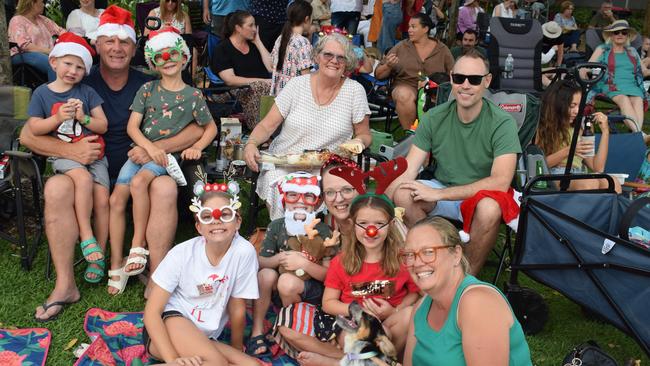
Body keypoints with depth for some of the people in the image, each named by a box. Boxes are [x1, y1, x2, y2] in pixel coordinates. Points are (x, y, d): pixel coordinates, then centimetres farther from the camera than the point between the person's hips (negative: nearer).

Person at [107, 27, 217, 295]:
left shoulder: (193, 96, 4)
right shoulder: (148, 89, 8)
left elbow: (211, 127, 13)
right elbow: (132, 126, 2)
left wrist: (197, 147, -5)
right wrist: (150, 148, -15)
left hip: (168, 155, -3)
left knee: (138, 181, -33)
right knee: (116, 199, -15)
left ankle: (138, 246, -22)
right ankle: (116, 265, -6)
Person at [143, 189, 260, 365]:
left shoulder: (244, 251, -13)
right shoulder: (182, 253, -13)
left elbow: (237, 310, -1)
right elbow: (152, 311, -13)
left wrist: (237, 349, 11)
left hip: (204, 340, 4)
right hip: (168, 327, -4)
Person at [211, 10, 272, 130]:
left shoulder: (254, 44, 22)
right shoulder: (222, 49, 4)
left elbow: (271, 68, 11)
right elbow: (230, 80, -9)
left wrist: (258, 42, 10)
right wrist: (261, 81, -13)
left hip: (264, 87, 5)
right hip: (242, 92, -5)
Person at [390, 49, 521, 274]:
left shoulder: (502, 123, -14)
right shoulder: (434, 118, -4)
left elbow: (501, 182, -25)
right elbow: (407, 171, -8)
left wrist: (439, 193, -27)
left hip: (482, 196, -3)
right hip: (441, 191, 3)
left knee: (490, 208, -37)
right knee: (402, 194, -26)